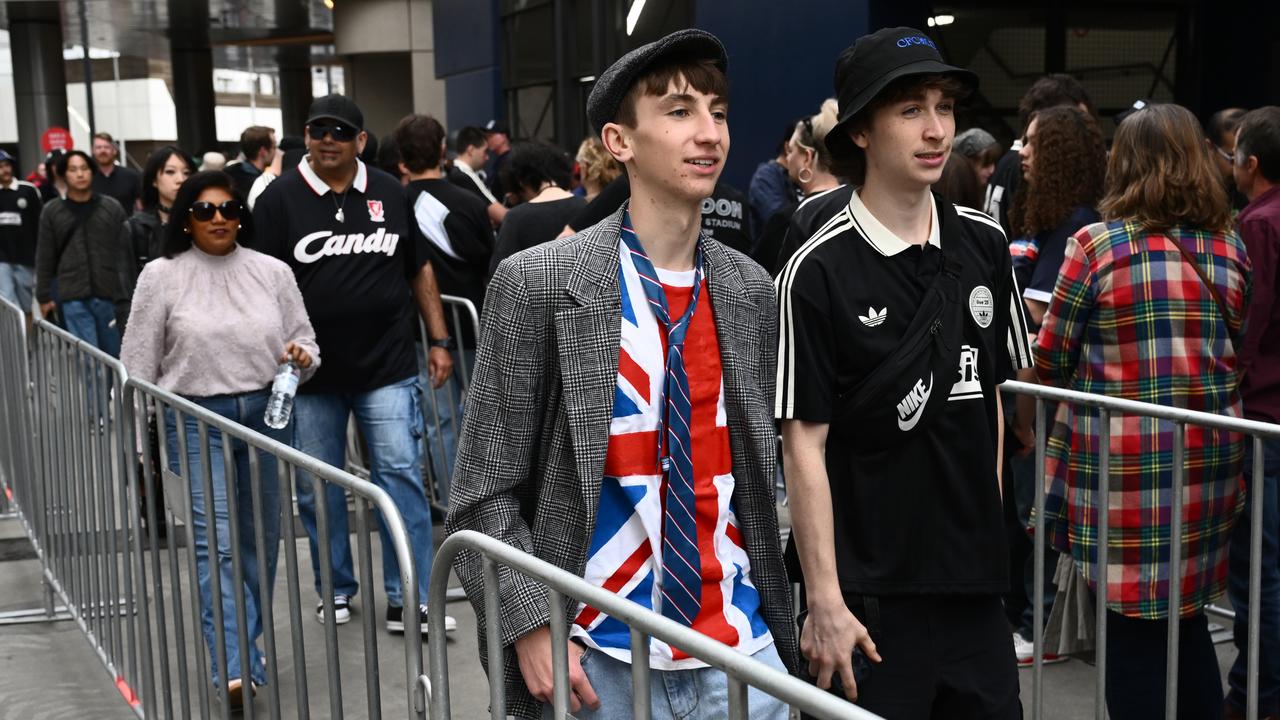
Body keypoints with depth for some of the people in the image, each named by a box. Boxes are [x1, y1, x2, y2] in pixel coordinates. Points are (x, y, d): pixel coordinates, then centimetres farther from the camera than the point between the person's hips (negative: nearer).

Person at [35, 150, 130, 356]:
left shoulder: (112, 207, 4)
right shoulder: (52, 211, 4)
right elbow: (45, 259, 7)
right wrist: (44, 296, 6)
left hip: (109, 295, 1)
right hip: (73, 298, -1)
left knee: (113, 354, 9)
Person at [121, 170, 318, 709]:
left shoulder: (272, 272, 5)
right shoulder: (161, 276, 0)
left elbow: (304, 341, 13)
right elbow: (138, 366, 3)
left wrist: (301, 357, -11)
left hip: (267, 413, 3)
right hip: (197, 421, -3)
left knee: (260, 537, 11)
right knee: (215, 541, -13)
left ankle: (245, 642, 29)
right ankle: (235, 667, -17)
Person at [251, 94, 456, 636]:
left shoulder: (390, 194, 7)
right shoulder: (280, 199, 0)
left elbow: (419, 270, 14)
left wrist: (439, 340, 11)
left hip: (387, 367, 1)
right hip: (310, 370, 0)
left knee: (401, 474, -4)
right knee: (317, 486, 9)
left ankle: (408, 598, 2)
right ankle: (336, 591, 26)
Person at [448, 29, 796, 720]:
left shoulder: (750, 288, 5)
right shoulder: (537, 283, -9)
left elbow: (760, 473, 12)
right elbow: (485, 492, -6)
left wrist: (783, 618, 10)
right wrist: (532, 628, -14)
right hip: (600, 664, -3)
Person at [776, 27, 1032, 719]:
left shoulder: (985, 245, 3)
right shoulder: (818, 271, -13)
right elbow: (804, 444, -12)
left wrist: (988, 524, 12)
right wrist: (824, 601, -14)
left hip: (976, 583, 5)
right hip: (870, 596, -5)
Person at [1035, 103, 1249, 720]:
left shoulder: (1097, 245, -9)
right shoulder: (1231, 249, 5)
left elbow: (1050, 361, -3)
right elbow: (1238, 354, 15)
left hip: (1124, 464, -5)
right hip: (1210, 459, 5)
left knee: (1132, 623, 5)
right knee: (1187, 616, 18)